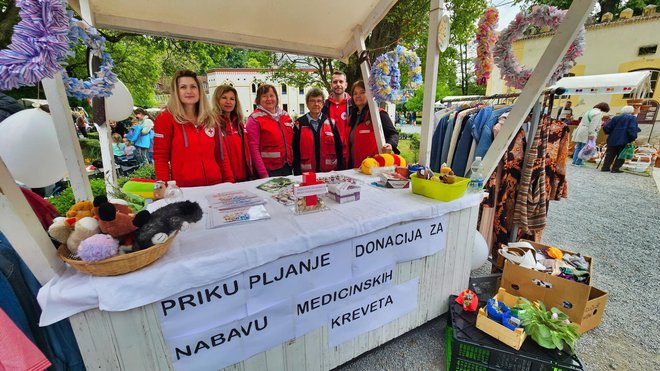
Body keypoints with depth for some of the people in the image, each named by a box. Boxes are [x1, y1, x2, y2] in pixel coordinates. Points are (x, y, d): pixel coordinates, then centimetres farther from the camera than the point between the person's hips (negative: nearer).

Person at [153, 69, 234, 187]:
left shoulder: (210, 119, 9)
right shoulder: (165, 119, -3)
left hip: (215, 185, 4)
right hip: (183, 188, -4)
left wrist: (230, 182, 5)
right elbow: (160, 158, -5)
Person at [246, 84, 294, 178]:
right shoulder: (255, 119, -5)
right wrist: (263, 174, -16)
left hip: (287, 167, 5)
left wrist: (292, 162, 9)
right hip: (268, 170, -5)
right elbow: (253, 149, -11)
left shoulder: (285, 116, 10)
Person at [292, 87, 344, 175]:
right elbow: (295, 152, 1)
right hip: (307, 174, -1)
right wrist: (297, 174, -4)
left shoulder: (331, 123, 4)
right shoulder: (299, 124, 0)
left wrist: (340, 171, 1)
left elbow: (339, 149, 6)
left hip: (331, 173, 1)